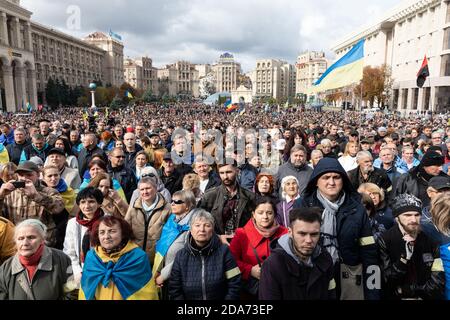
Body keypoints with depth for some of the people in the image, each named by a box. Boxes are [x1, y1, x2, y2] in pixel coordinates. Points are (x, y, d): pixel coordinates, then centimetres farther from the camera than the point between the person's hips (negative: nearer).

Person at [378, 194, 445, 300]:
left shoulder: (430, 239, -2)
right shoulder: (385, 241, -9)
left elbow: (438, 282, -3)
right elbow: (387, 281, -12)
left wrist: (404, 290, -9)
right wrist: (404, 258, -22)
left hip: (427, 296, 2)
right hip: (397, 297, -2)